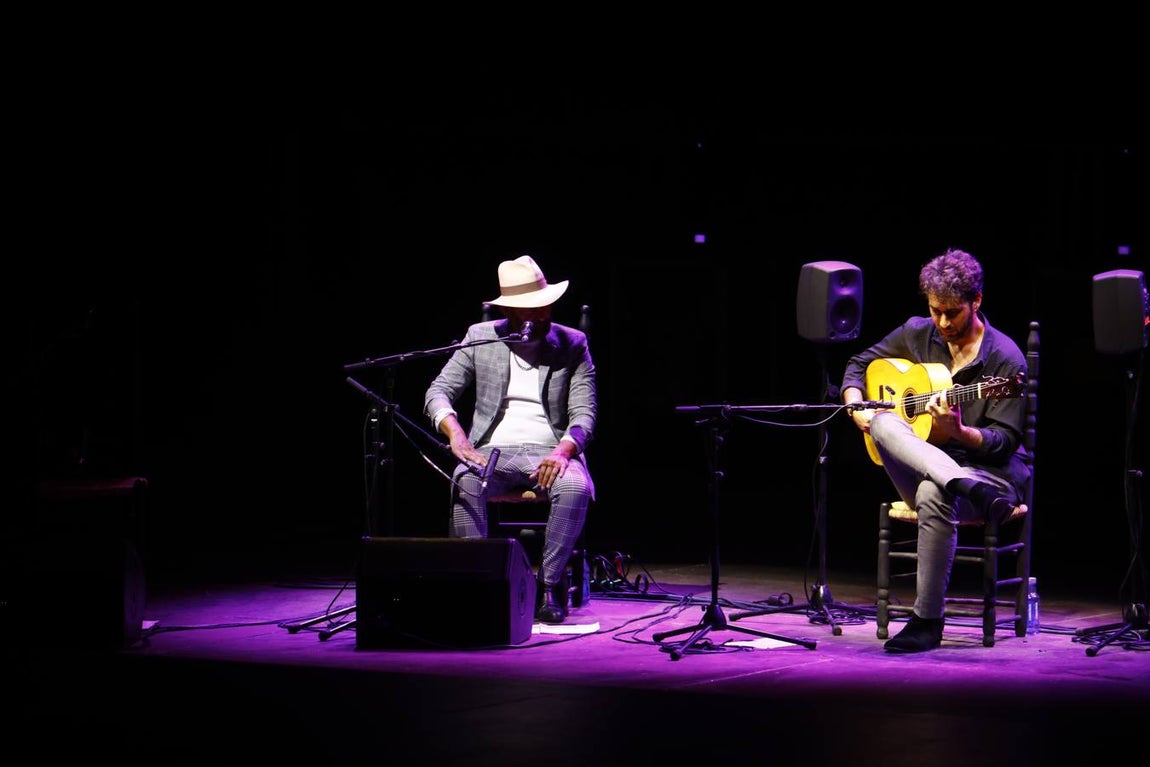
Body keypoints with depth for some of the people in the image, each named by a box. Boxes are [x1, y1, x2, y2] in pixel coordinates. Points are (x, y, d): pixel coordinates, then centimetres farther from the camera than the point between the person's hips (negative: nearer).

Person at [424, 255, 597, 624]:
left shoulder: (572, 345, 6)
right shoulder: (480, 337, 7)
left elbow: (584, 412, 0)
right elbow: (438, 391, 4)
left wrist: (563, 451, -21)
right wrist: (456, 435, -17)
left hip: (550, 454, 0)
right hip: (492, 451, 0)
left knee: (576, 488, -34)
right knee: (466, 482, -35)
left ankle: (549, 587, -23)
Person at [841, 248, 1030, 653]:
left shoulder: (1005, 359, -10)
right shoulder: (916, 334, 6)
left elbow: (1005, 441, -14)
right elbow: (858, 365, 19)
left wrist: (957, 432, -33)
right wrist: (856, 408, -1)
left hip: (993, 471, -5)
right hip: (920, 466, 5)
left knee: (934, 495, -38)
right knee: (883, 422, -26)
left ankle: (927, 622, -29)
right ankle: (960, 483, -50)